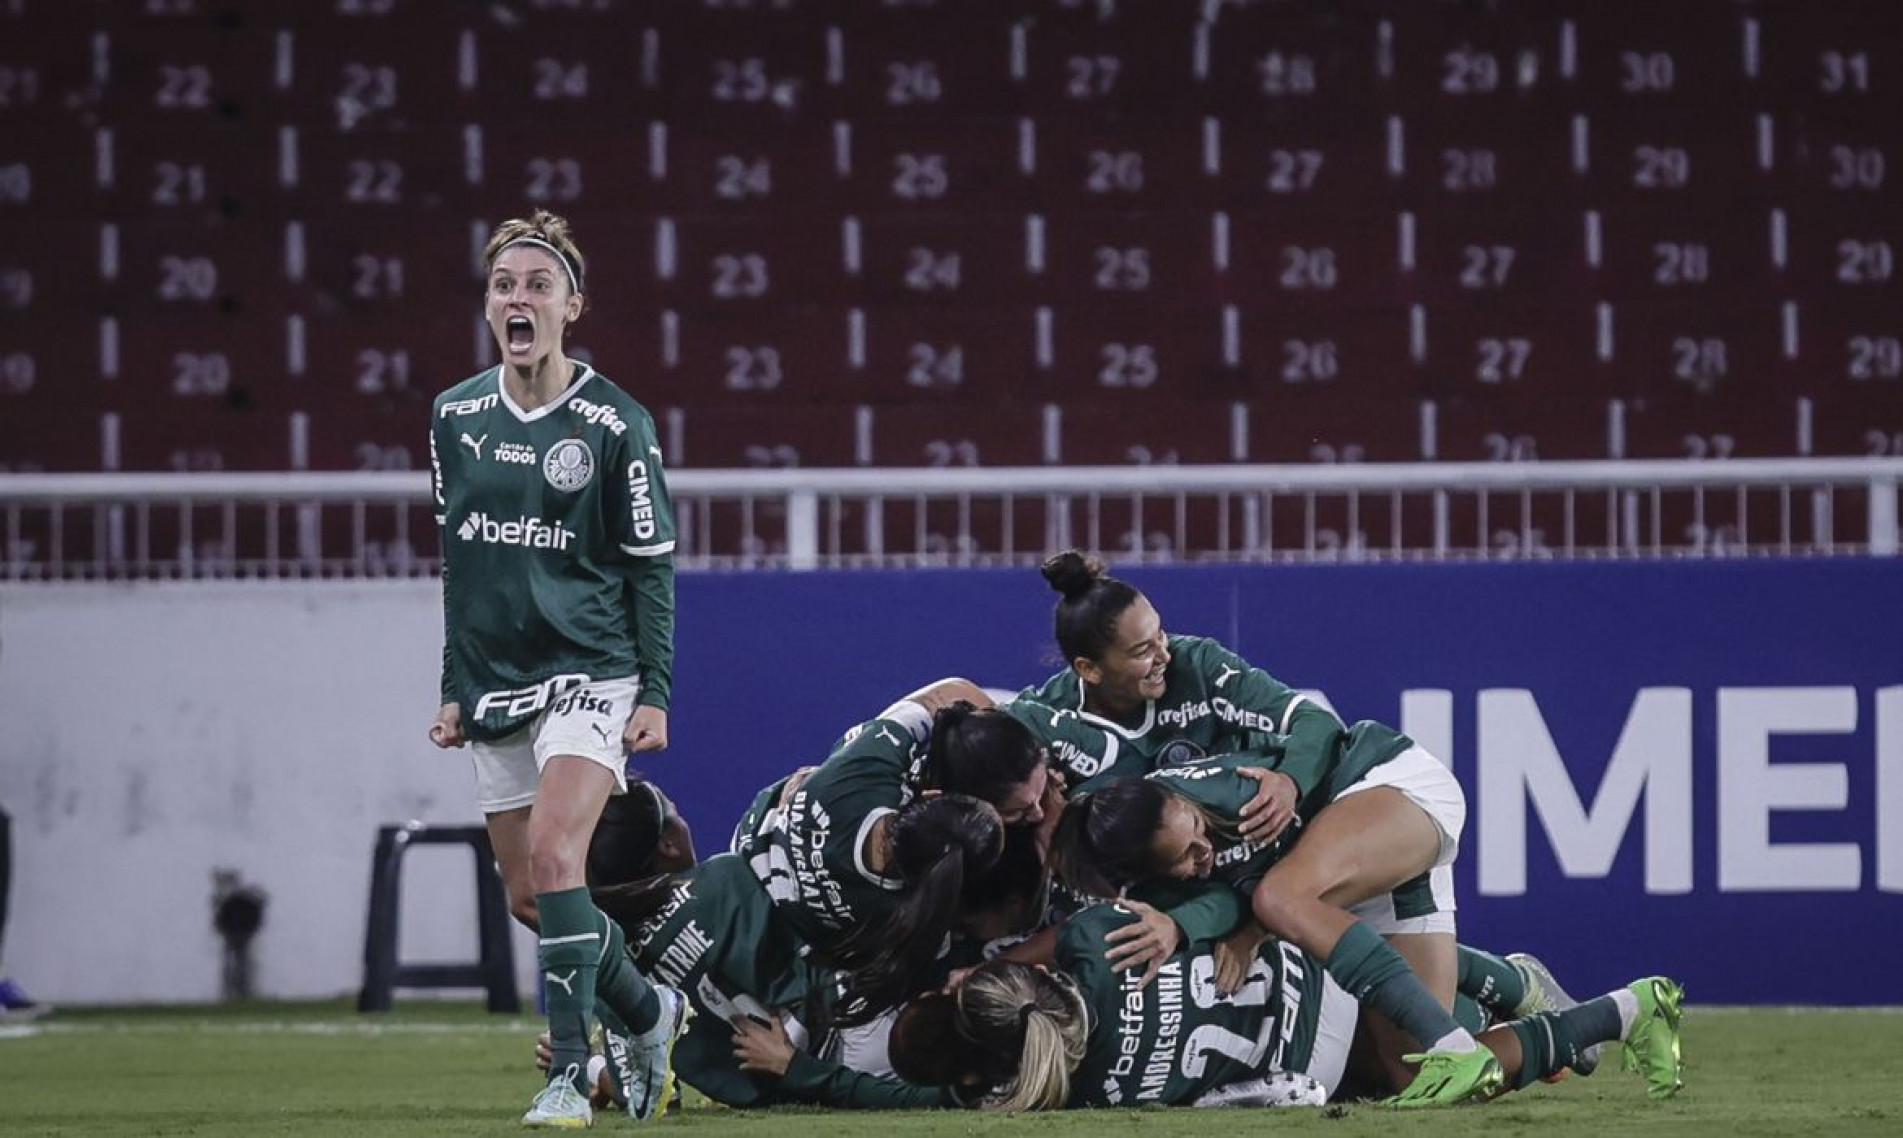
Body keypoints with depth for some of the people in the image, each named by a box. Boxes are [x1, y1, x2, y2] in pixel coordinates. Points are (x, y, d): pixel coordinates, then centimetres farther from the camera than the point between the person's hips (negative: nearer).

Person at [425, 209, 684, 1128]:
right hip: (496, 681, 5)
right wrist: (453, 689, 14)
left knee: (553, 854, -22)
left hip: (589, 672, -5)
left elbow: (651, 563, -2)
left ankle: (569, 1075, -19)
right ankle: (652, 1012, 30)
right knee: (525, 895, 6)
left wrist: (657, 692, -7)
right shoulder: (455, 416, 7)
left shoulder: (614, 422, -6)